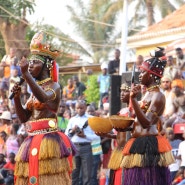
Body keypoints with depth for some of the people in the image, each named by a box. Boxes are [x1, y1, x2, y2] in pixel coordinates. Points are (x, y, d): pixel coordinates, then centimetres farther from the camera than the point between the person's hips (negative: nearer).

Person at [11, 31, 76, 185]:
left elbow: (43, 98, -29)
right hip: (32, 143, 8)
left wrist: (25, 73, -29)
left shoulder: (54, 86, -5)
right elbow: (24, 118, 17)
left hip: (49, 141, -8)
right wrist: (17, 98, 1)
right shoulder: (35, 88, 18)